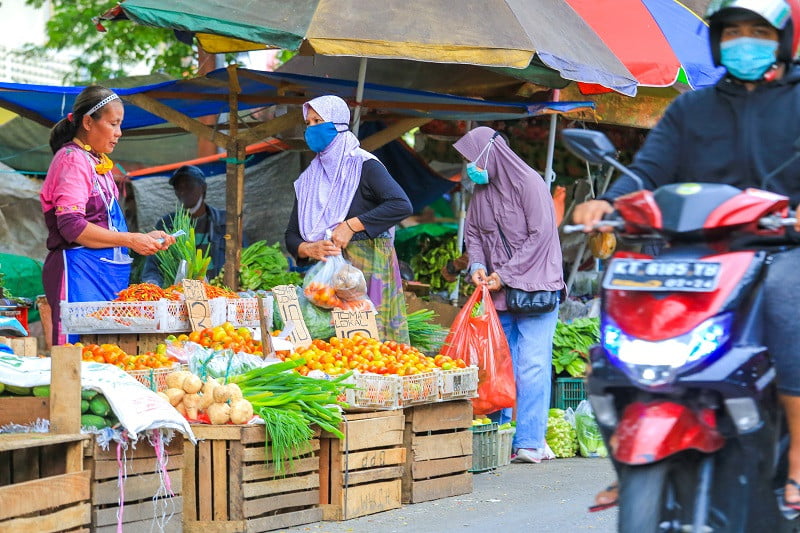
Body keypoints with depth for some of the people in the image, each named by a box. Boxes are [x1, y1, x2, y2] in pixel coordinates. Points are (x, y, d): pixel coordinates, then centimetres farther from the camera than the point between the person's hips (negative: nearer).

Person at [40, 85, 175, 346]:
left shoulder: (99, 163, 20)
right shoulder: (73, 159, -8)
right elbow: (72, 227, -18)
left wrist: (145, 238, 10)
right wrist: (130, 240, -15)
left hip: (107, 272, 9)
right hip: (80, 271, -9)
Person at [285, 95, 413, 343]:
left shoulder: (363, 165, -2)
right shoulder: (308, 179, 16)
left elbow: (402, 205, -16)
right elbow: (292, 236, 14)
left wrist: (351, 225, -17)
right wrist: (309, 249, -9)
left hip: (366, 268, -5)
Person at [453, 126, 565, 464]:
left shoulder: (529, 184, -10)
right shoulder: (480, 192, 10)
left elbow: (540, 235, -13)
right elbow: (473, 233, 20)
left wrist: (506, 275, -14)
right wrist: (477, 265, 0)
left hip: (534, 288, -6)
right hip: (499, 290, 6)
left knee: (531, 366, -9)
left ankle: (530, 442, -9)